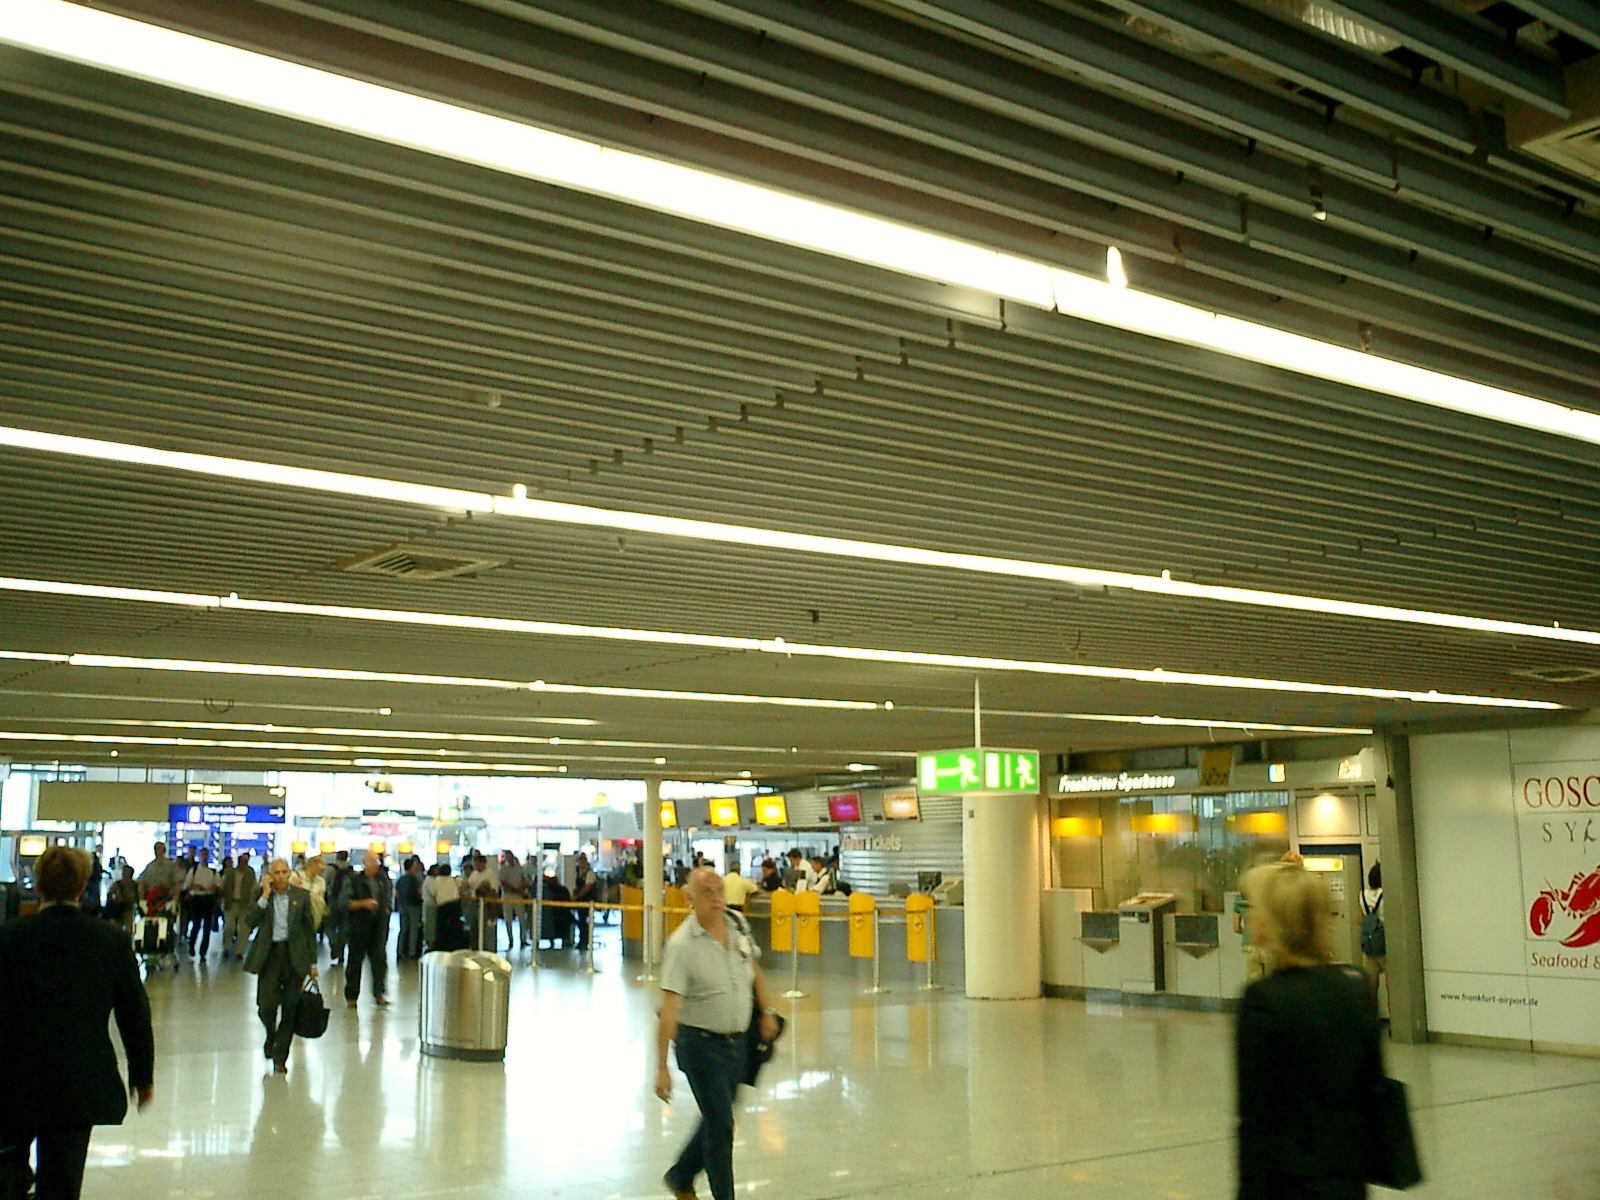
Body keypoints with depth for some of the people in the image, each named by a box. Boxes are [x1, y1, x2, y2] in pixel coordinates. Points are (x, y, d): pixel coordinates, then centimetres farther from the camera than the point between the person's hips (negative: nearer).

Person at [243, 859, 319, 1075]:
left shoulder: (301, 896, 4)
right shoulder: (261, 896, 3)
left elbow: (310, 929, 7)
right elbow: (250, 922, -11)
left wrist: (313, 962, 5)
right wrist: (265, 896, -14)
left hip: (294, 956, 1)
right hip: (269, 955, -1)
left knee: (290, 1008, 2)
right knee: (266, 1006, -6)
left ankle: (280, 1057, 15)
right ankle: (271, 1037, 28)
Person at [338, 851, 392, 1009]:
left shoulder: (383, 880, 10)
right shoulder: (353, 881, -4)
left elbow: (389, 900, 23)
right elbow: (343, 902, -10)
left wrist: (386, 910, 6)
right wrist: (363, 904, -19)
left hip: (378, 926, 3)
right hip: (358, 927, -3)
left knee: (380, 959, -4)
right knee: (355, 962, 5)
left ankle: (378, 994, -1)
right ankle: (351, 996, 14)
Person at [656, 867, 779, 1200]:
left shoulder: (738, 925, -1)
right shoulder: (682, 945, -19)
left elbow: (753, 969, 18)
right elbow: (669, 1010, -22)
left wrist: (767, 1011, 13)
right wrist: (662, 1068, -25)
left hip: (738, 1040, 6)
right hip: (701, 1044, -6)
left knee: (718, 1119, 18)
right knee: (720, 1124, -3)